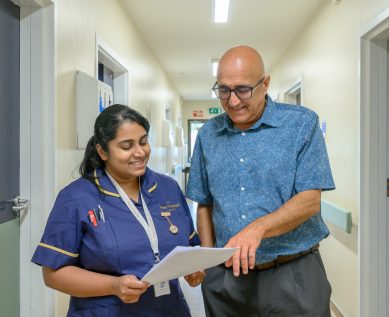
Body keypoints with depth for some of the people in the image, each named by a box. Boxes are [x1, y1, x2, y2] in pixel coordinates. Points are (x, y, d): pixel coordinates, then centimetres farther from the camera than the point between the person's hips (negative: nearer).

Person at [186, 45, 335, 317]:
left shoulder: (301, 123, -6)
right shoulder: (208, 134, 5)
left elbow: (310, 201, -12)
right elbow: (205, 204, 11)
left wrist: (258, 228, -26)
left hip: (294, 276, -2)